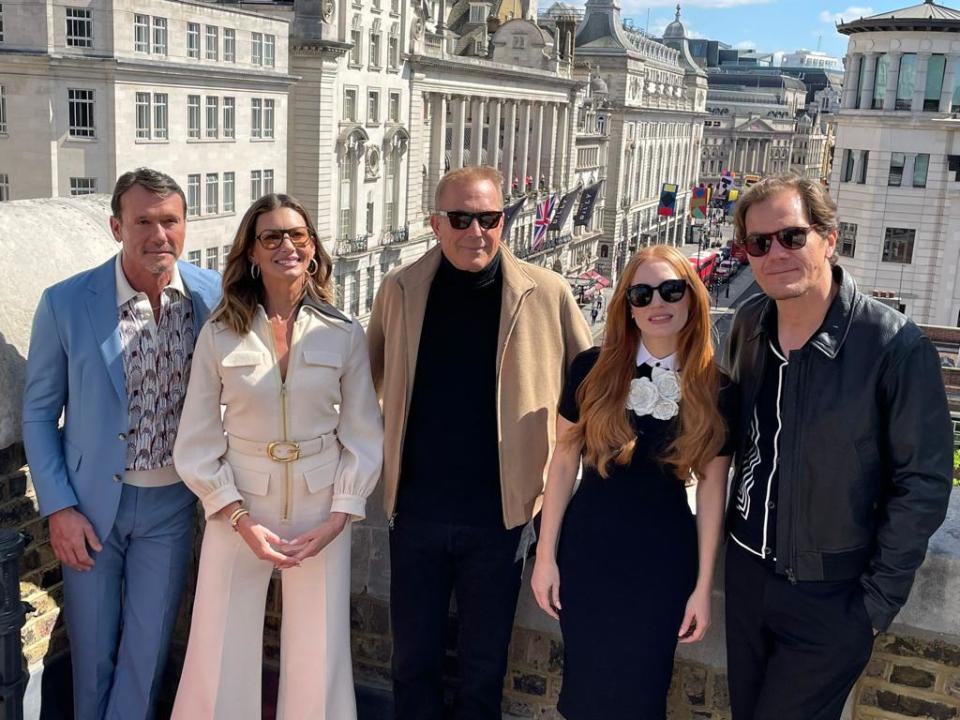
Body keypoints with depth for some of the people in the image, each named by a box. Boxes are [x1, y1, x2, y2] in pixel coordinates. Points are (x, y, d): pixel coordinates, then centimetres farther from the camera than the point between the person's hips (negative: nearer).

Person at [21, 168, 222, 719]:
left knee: (148, 650, 12)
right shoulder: (66, 303, -12)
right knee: (92, 649, 15)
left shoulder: (215, 295, -9)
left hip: (171, 503, 1)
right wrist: (58, 508, -7)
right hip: (90, 505, -1)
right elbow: (39, 411, -3)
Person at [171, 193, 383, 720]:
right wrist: (241, 521, -10)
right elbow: (197, 443, -2)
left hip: (322, 512, 1)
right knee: (223, 657, 8)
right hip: (239, 509, 0)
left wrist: (337, 519, -8)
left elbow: (364, 437, 0)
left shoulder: (345, 335, -4)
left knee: (318, 658, 9)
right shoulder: (219, 334, -5)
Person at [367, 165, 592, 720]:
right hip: (416, 511, 2)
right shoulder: (400, 290, -1)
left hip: (500, 515, -1)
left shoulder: (546, 294, -7)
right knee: (413, 660, 17)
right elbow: (367, 383, 11)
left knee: (484, 668, 15)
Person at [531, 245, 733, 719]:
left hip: (664, 558, 0)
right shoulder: (592, 369, -8)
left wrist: (703, 586, -1)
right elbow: (564, 463, -1)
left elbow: (712, 488, -2)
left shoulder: (714, 386, -7)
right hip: (588, 548, 0)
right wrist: (546, 555, -1)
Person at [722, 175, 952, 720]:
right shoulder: (749, 324, -3)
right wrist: (734, 529, 9)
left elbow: (922, 483, -14)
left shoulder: (896, 346, -19)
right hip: (748, 569, 5)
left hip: (831, 597, -5)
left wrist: (879, 600, -11)